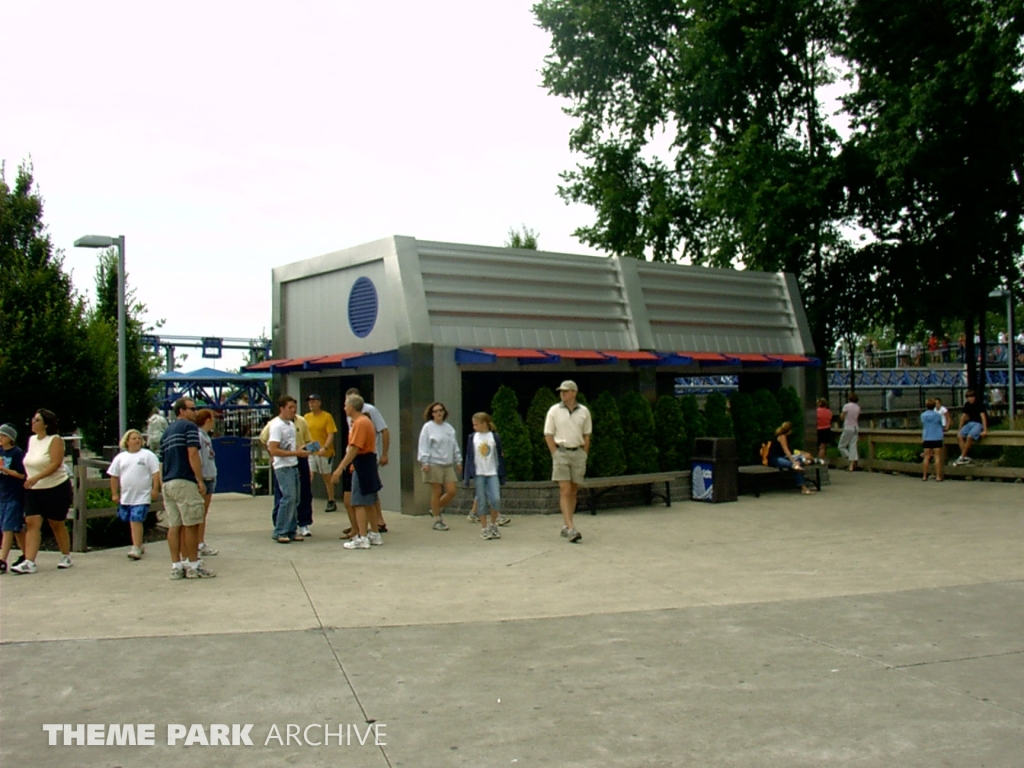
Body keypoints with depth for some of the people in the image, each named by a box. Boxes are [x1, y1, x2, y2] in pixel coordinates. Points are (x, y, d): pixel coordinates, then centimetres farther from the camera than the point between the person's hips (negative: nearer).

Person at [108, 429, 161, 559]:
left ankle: (136, 549, -10)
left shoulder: (148, 455, -1)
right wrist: (114, 494, 9)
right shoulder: (120, 457, 10)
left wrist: (155, 489, -11)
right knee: (132, 522, 11)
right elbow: (114, 476, 13)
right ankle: (140, 544, 27)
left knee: (136, 521, -11)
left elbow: (156, 473, -4)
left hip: (142, 496, -5)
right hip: (125, 497, 5)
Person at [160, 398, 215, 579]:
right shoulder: (189, 427, -4)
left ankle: (177, 566, 8)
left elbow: (164, 459, 21)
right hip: (184, 482, -8)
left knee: (174, 526, 7)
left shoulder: (167, 432, 21)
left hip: (167, 483, 8)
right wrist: (200, 481, -13)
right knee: (190, 525, -2)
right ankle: (193, 565, 3)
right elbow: (192, 454, -14)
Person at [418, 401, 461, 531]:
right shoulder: (428, 427, -3)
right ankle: (437, 520, 11)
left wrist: (458, 461, 17)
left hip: (448, 465, 5)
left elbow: (455, 446, 18)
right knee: (436, 492, -1)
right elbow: (423, 446, -7)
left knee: (451, 492, 0)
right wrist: (424, 462, -14)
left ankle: (436, 510, 23)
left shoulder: (449, 428, 13)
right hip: (434, 465, -5)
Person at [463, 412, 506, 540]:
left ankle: (493, 524, 12)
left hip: (493, 473, -1)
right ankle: (484, 528, 13)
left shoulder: (495, 437, 1)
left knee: (496, 499, -10)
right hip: (478, 474, 1)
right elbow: (469, 457, 6)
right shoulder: (472, 438, 3)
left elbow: (500, 456, 5)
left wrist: (502, 476, 4)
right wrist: (467, 477, 3)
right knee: (481, 502, 2)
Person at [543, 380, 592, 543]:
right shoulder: (554, 410, -1)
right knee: (565, 491, -10)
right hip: (561, 452, -3)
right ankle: (571, 529, -15)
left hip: (578, 452, 3)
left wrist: (584, 455, 6)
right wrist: (556, 454, -6)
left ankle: (565, 526, 18)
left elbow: (587, 436, 11)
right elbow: (548, 435, 1)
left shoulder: (584, 411, 5)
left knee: (573, 491, 7)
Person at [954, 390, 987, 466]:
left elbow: (983, 416, -19)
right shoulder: (967, 405, 8)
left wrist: (985, 430, -26)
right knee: (959, 436, -16)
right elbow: (963, 416, 16)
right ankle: (966, 457, -16)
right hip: (970, 423, 7)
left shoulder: (979, 404, -12)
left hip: (979, 424, -7)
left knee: (969, 437, -30)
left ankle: (962, 457, -21)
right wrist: (960, 429, 18)